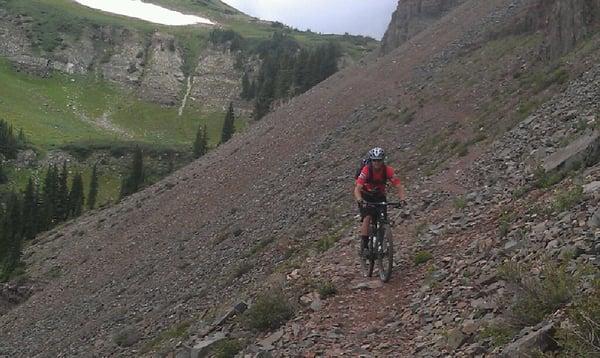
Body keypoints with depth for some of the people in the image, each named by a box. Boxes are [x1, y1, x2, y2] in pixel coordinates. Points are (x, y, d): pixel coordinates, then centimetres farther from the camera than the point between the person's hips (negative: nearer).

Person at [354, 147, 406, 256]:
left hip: (380, 196, 3)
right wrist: (360, 200, -54)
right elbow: (357, 189, -35)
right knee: (367, 218, -22)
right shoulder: (366, 170, -28)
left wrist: (402, 198, -42)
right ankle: (364, 246, -17)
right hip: (366, 196, -3)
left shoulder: (388, 170, -22)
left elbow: (398, 186, -23)